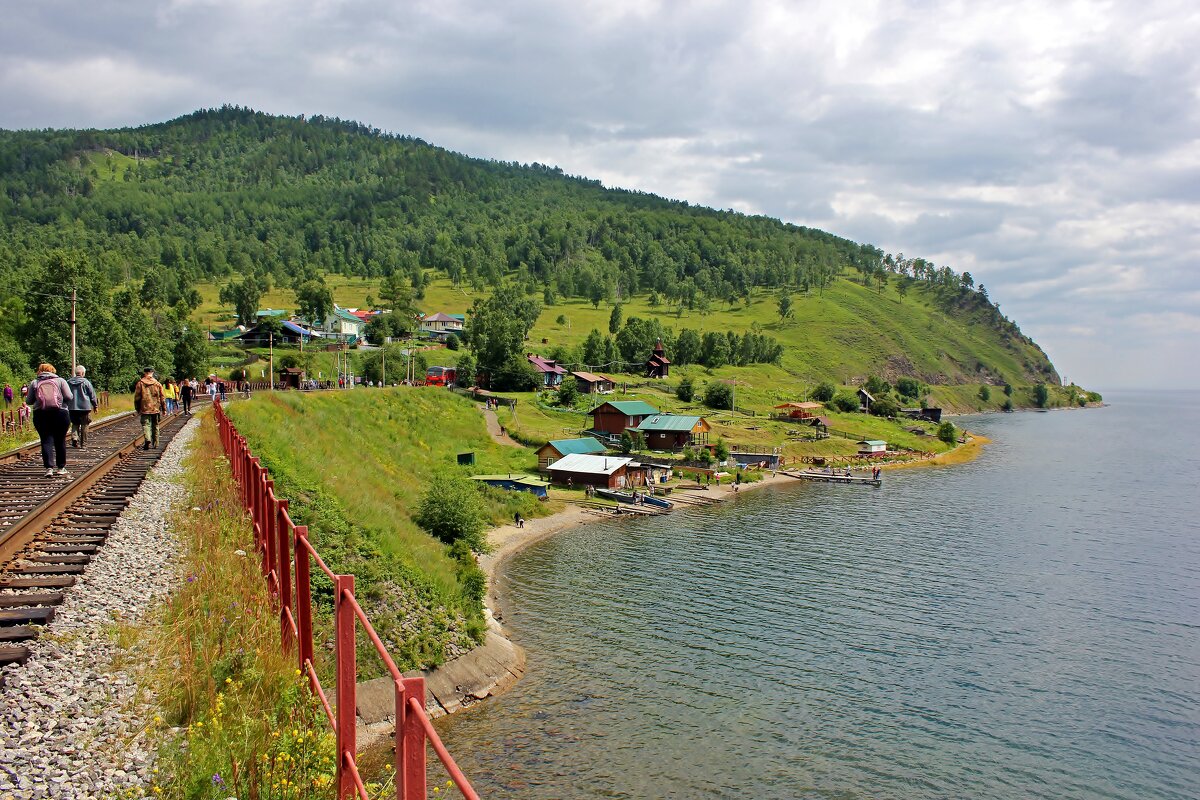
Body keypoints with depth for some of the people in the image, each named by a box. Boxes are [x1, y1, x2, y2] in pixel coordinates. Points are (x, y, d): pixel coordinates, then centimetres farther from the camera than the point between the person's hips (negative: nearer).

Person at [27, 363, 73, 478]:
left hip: (40, 415, 1)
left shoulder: (34, 383, 7)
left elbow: (28, 401, 7)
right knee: (60, 441, 9)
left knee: (46, 441, 2)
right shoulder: (60, 381, 3)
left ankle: (49, 468, -9)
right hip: (60, 413, -1)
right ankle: (61, 468, 16)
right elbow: (69, 397, -4)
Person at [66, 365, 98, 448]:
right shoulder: (86, 382, -8)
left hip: (72, 408, 3)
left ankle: (74, 437, -10)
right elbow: (92, 395, -4)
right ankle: (83, 443, 10)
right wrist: (95, 405, 9)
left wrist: (66, 406, 18)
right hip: (84, 407, -3)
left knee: (75, 424, 13)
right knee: (84, 425, 6)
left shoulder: (68, 382, 3)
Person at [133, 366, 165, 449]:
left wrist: (137, 409, 10)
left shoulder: (140, 383, -3)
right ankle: (155, 443, 19)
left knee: (145, 424, -3)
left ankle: (148, 439, -27)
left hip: (145, 408, -2)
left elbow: (137, 397, 1)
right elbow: (162, 398, 4)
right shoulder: (157, 384, 1)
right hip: (156, 408, 2)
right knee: (155, 425, 13)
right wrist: (163, 409, 11)